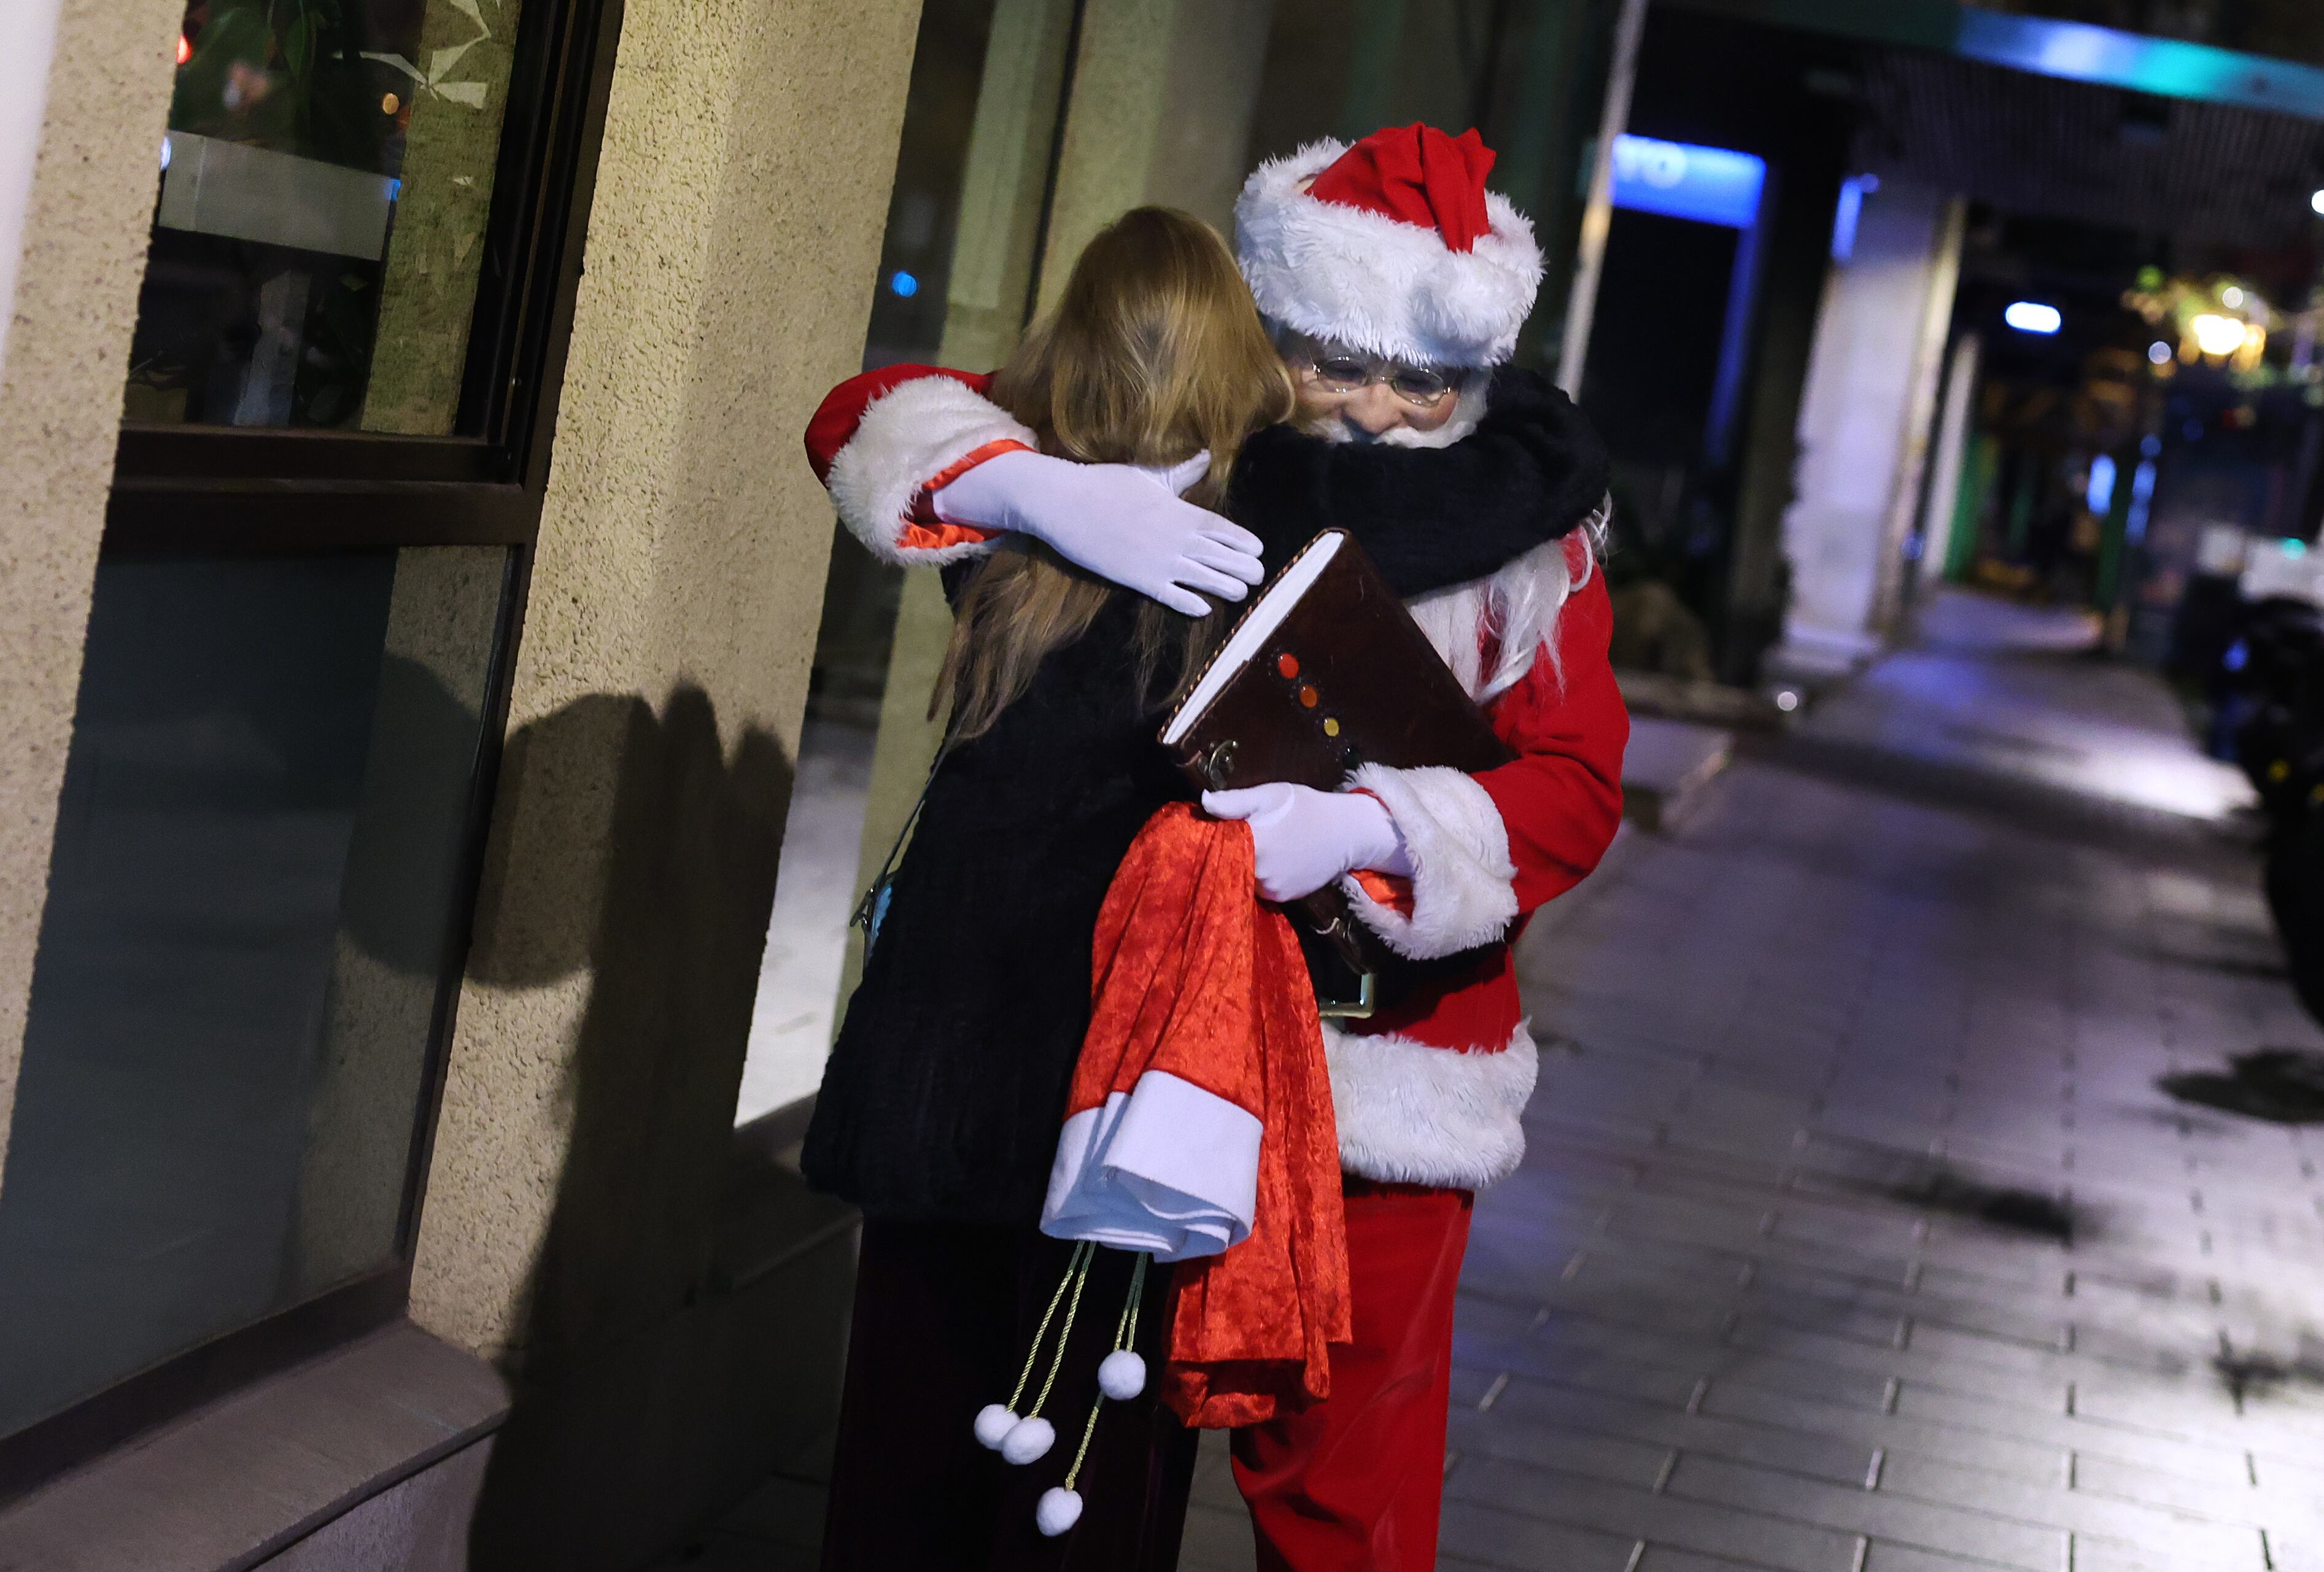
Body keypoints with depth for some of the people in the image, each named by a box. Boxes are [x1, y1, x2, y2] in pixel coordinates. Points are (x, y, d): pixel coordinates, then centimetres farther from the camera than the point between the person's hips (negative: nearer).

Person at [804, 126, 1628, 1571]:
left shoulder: (1524, 527, -1)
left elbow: (1573, 789, -9)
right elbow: (871, 418, -6)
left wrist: (1354, 828, -28)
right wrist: (1054, 495, -27)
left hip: (1377, 1058, -1)